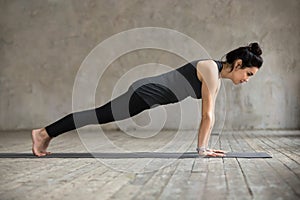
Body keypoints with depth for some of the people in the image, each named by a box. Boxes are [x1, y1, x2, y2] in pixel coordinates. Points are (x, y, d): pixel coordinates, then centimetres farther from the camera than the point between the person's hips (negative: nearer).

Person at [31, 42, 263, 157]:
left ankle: (47, 135, 26)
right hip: (146, 93, -9)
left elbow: (209, 114, 14)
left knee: (101, 116, 14)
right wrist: (202, 148, -13)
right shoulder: (211, 69, -18)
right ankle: (43, 133, 13)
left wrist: (204, 145, 13)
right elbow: (208, 115, -18)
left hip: (151, 94, 9)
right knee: (99, 115, 0)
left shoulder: (217, 78, 11)